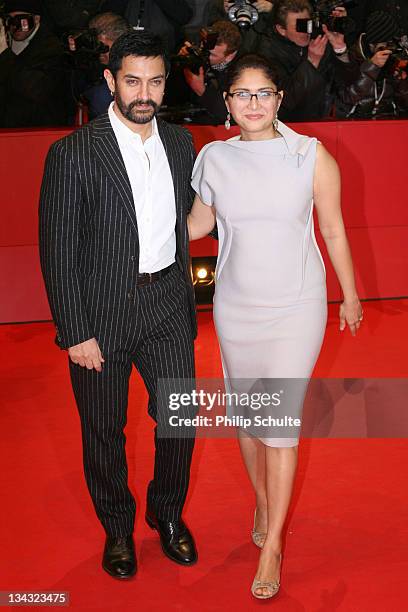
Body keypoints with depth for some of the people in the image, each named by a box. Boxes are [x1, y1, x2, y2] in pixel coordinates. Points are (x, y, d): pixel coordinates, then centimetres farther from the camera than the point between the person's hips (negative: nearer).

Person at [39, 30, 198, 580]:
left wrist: (184, 296, 12)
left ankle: (168, 514, 38)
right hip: (101, 312, -3)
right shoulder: (73, 153, -12)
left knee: (180, 421, 10)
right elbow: (58, 251, -11)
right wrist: (76, 333, -13)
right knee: (104, 431, 12)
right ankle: (117, 528, 36)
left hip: (168, 306, 4)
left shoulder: (181, 143, 3)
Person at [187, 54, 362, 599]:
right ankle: (263, 504, 41)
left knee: (281, 422, -3)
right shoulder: (214, 159, -2)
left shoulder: (311, 157, -9)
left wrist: (350, 294, 8)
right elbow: (199, 223, 12)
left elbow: (334, 230, 0)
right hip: (235, 307, 3)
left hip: (295, 307, -3)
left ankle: (272, 545, 11)